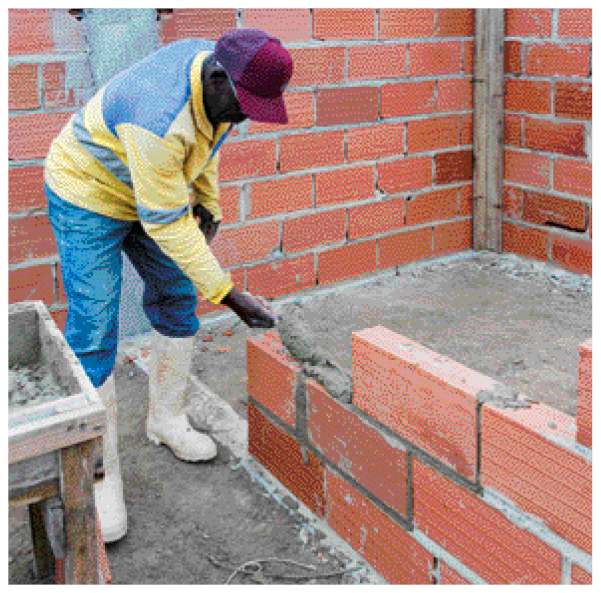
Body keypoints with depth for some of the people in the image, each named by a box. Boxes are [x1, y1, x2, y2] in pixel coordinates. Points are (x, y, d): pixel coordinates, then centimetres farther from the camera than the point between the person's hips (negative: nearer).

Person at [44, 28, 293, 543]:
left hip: (151, 187, 8)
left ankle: (167, 420, 30)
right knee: (94, 336, -10)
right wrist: (229, 295, -31)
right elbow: (165, 223, -33)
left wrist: (208, 201, 2)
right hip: (87, 196, -8)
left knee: (176, 298, 10)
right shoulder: (161, 121, -40)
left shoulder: (218, 64, -14)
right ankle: (101, 479, 2)